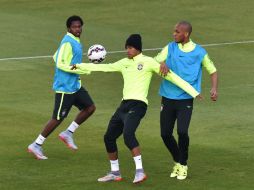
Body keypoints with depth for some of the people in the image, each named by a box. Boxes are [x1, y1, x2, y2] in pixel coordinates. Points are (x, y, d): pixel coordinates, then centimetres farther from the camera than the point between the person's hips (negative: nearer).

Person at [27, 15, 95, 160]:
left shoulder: (75, 41, 10)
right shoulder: (68, 42, -19)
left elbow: (56, 57, 18)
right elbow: (60, 63, -25)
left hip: (75, 85, 9)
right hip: (65, 87, -9)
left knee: (90, 107, 4)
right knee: (58, 118, -3)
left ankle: (68, 133, 15)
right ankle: (36, 145, 8)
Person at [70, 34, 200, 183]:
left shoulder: (148, 62, -2)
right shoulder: (124, 63, 17)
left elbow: (170, 76, -5)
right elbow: (104, 67, 28)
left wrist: (192, 91, -10)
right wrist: (81, 66, 31)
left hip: (138, 104, -8)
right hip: (125, 104, 8)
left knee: (128, 134, -29)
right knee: (109, 137, 9)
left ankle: (140, 171, -28)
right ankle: (115, 173, 23)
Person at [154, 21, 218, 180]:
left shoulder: (199, 52, -2)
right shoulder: (170, 48, 4)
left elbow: (213, 71, 8)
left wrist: (214, 88, -10)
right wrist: (162, 64, -27)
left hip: (186, 100, -3)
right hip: (168, 97, 3)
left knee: (182, 131, -18)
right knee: (166, 134, 3)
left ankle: (183, 165, 3)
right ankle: (177, 162, 27)